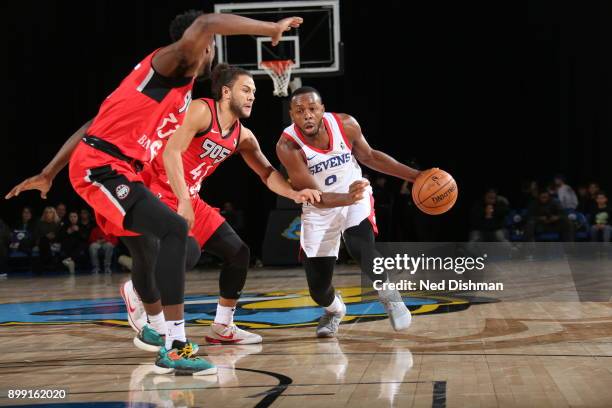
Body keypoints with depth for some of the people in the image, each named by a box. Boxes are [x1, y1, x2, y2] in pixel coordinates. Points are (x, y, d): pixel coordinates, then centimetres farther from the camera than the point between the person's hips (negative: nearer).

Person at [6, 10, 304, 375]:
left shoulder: (180, 89, 21)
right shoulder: (168, 63, -6)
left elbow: (96, 125, 23)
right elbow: (204, 25, -30)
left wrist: (48, 174, 25)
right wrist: (272, 28, -22)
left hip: (114, 170, 10)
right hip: (102, 167, -10)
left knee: (148, 250, 25)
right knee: (174, 230, -23)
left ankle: (158, 329, 51)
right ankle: (175, 348, -26)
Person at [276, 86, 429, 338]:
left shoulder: (345, 124, -18)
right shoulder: (288, 146, -27)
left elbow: (369, 157, 2)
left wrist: (414, 175, -1)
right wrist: (348, 199, -48)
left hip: (357, 195, 0)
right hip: (319, 211, 0)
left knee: (360, 248, -31)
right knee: (318, 290, 0)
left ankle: (390, 296, -5)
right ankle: (335, 310, 37)